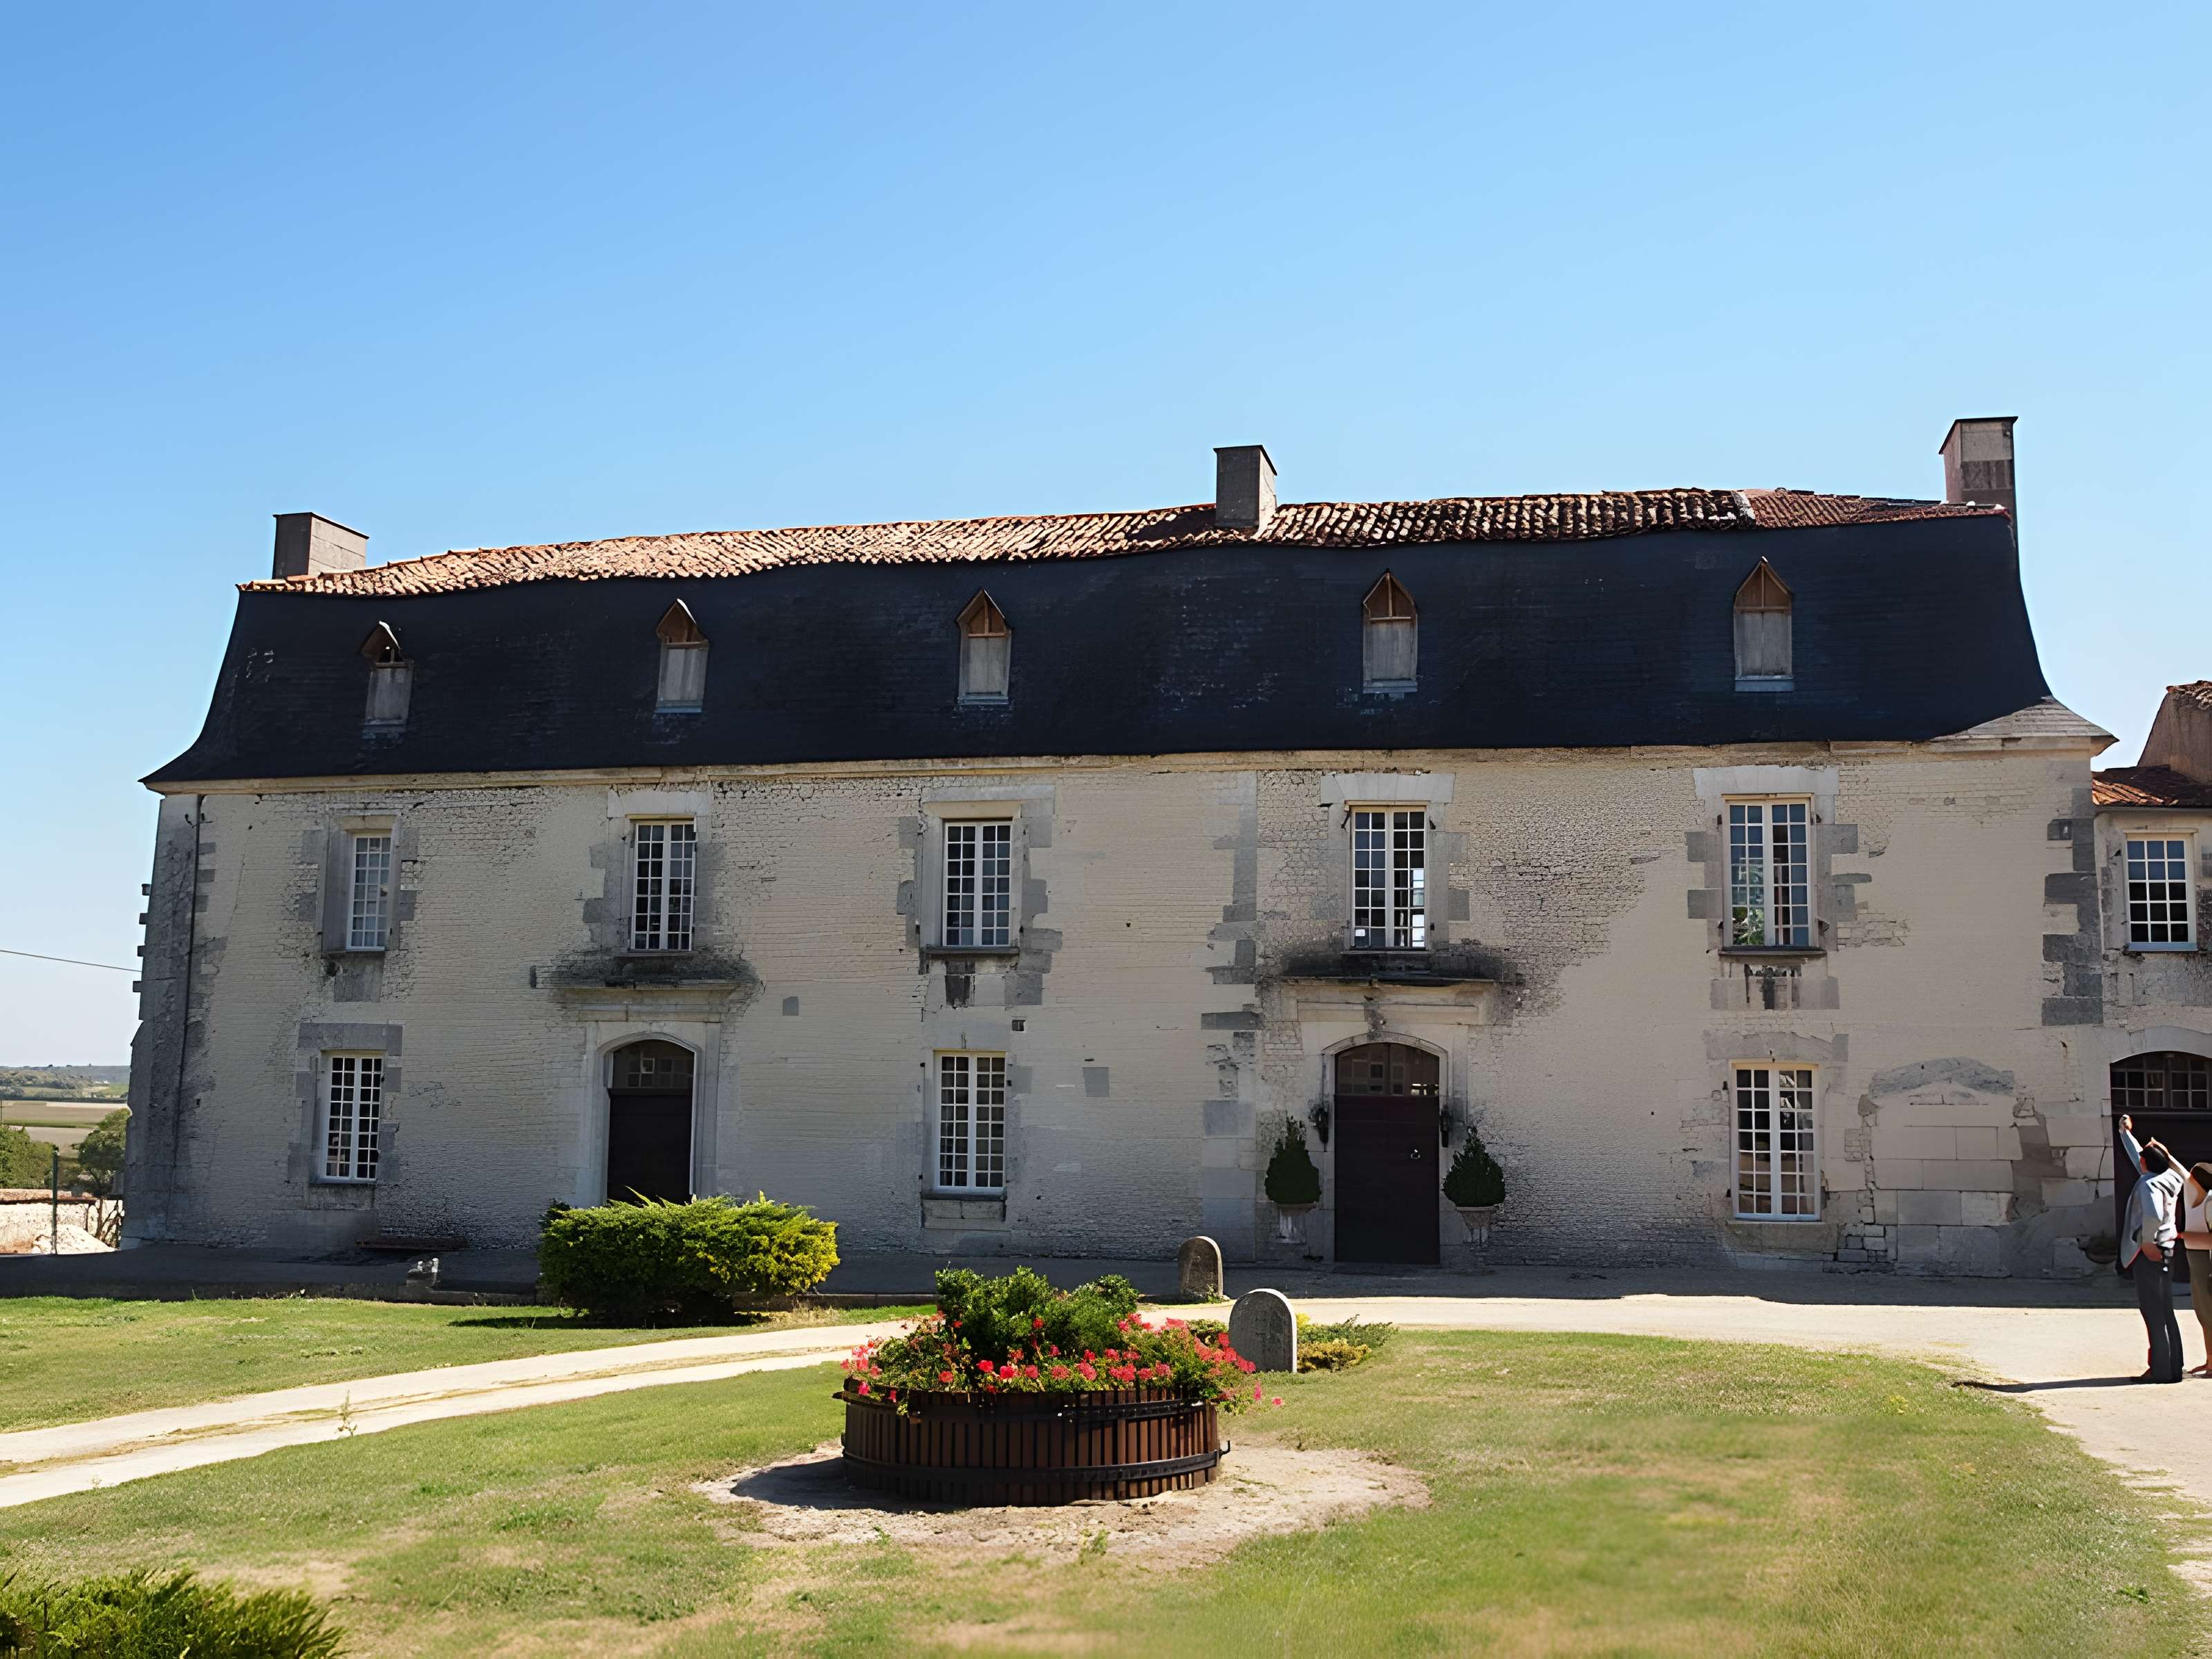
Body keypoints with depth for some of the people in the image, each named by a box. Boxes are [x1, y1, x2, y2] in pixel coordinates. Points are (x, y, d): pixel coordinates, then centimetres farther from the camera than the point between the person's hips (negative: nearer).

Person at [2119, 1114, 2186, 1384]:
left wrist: (2147, 1241, -20)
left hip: (2148, 1253, -9)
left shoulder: (2150, 1185, -18)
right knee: (2165, 1312, 13)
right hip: (2165, 1251, 9)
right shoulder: (2168, 1179, 9)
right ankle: (2173, 1367, 17)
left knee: (2154, 1313, -6)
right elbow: (2137, 1157, 27)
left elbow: (2153, 1215, -35)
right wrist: (2126, 1133, 38)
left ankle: (2162, 1369, -4)